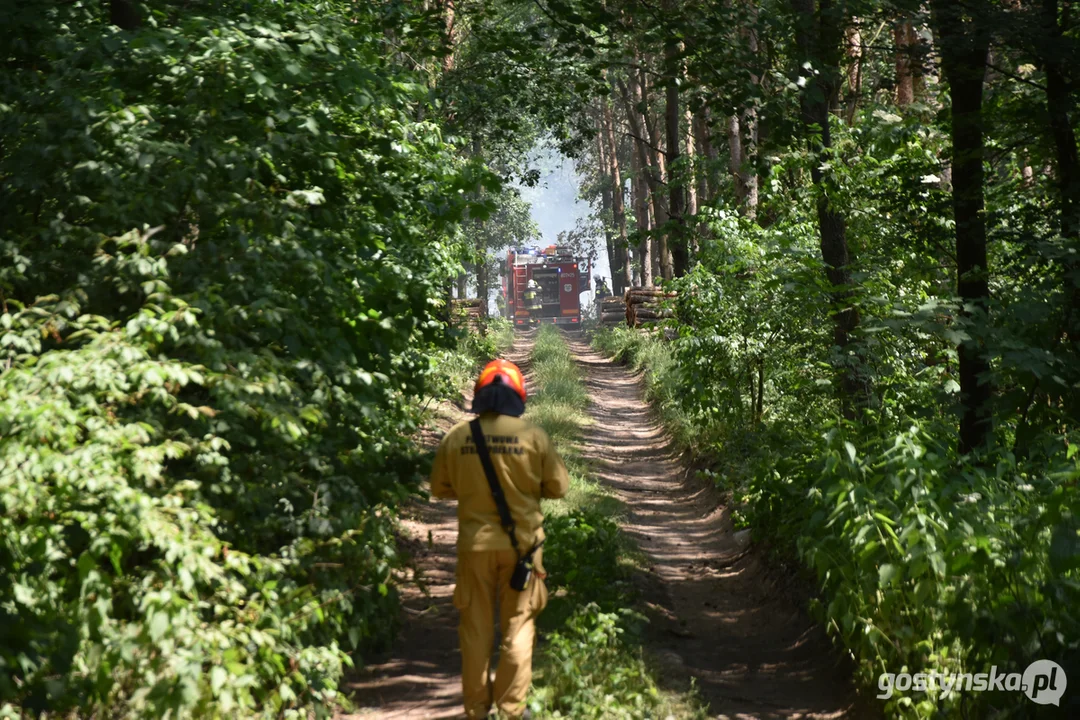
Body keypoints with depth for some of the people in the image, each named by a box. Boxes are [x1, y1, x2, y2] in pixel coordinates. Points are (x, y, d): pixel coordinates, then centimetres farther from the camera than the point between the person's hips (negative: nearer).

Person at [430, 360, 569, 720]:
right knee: (517, 625, 10)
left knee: (476, 626, 11)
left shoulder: (456, 437, -5)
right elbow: (558, 487, -1)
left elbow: (439, 488, 5)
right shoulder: (534, 435, -9)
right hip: (521, 542, -1)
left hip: (475, 543, 1)